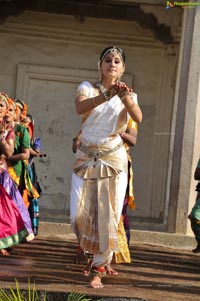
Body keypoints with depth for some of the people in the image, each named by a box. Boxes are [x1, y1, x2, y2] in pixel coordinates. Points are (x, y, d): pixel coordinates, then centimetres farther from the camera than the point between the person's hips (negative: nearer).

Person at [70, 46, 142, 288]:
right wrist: (106, 95, -40)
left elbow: (138, 118, -17)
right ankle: (87, 250, 27)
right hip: (86, 158, 0)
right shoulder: (87, 88, 0)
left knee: (109, 215, -5)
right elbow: (80, 108, -24)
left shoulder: (128, 94, 5)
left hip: (114, 160, 1)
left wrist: (125, 97, -36)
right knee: (79, 214, -3)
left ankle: (99, 268, 6)